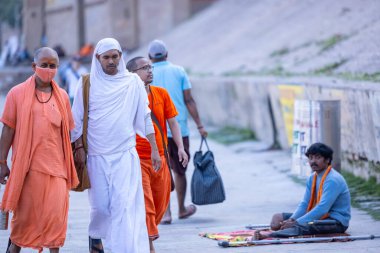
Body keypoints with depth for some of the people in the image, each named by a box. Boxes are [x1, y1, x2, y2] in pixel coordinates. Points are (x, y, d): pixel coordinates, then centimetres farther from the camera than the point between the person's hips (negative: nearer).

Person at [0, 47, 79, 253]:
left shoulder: (62, 96, 9)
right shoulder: (18, 93, 1)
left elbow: (67, 133, 13)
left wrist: (69, 165, 13)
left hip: (55, 165, 2)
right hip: (27, 165, -2)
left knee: (56, 215, -7)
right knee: (25, 213, 7)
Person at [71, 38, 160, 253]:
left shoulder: (133, 82, 4)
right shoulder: (87, 83, 3)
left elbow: (145, 117, 7)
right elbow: (78, 119, 6)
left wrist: (155, 149, 5)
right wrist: (79, 148, -1)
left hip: (125, 154, 0)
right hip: (97, 155, 0)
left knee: (124, 203, -11)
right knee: (100, 204, 3)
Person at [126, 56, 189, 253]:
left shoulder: (162, 94, 6)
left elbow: (172, 122, 9)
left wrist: (180, 147, -1)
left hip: (160, 158, 5)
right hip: (137, 159, -5)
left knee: (161, 204, 12)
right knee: (145, 203, -10)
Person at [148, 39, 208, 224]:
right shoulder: (179, 71, 3)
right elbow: (189, 101, -1)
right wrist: (199, 125, 1)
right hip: (179, 128, 1)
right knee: (179, 170, 15)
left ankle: (166, 212, -14)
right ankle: (182, 209, 29)